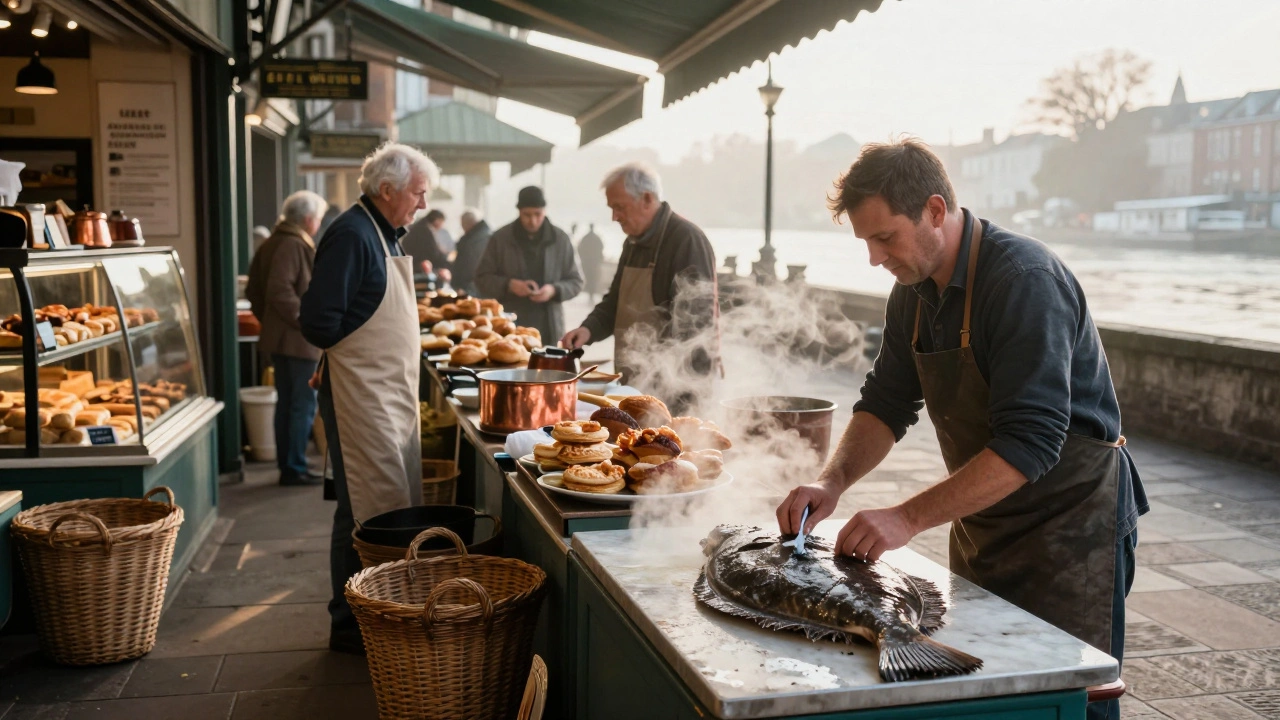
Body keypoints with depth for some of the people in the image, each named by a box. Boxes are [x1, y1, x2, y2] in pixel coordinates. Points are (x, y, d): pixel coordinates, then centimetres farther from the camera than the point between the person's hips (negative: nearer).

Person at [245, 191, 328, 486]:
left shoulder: (272, 243, 14)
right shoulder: (294, 245, -17)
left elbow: (255, 291, 18)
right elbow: (280, 291, -26)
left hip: (278, 337, 10)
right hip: (298, 339, -10)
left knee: (286, 402, 15)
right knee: (304, 404, -3)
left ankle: (285, 463, 23)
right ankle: (294, 468, 1)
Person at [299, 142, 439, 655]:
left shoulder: (387, 234, 15)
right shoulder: (351, 236, -15)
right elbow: (319, 323, -21)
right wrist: (364, 345, -6)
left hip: (392, 391, 10)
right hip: (361, 394, -10)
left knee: (400, 502, 14)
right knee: (368, 509, -5)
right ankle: (350, 624, 7)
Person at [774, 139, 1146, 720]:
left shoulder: (1025, 280, -25)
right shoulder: (914, 291, 1)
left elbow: (1029, 444, -31)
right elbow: (886, 405, 6)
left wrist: (909, 518, -33)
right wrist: (832, 482, -12)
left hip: (1070, 520, -8)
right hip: (980, 524, 8)